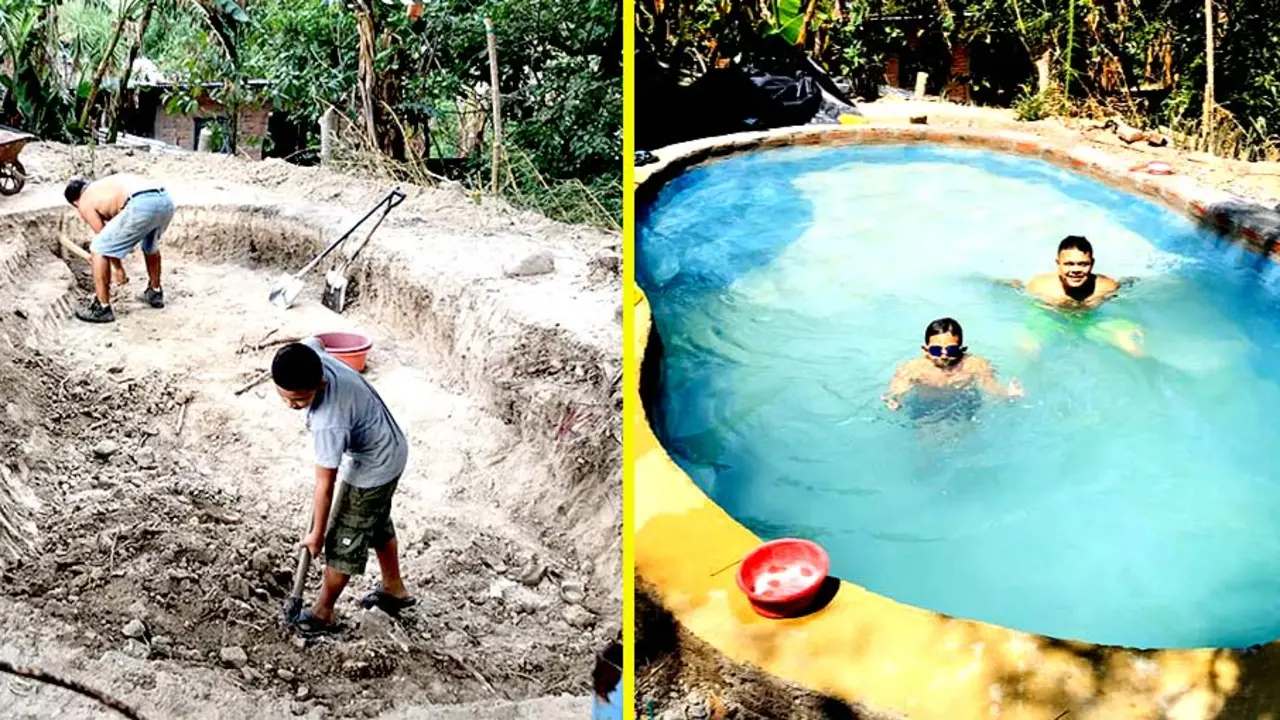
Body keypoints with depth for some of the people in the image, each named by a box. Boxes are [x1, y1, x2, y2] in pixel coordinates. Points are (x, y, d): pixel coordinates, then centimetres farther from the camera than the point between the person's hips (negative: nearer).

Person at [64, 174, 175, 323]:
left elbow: (106, 238, 20)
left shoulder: (85, 203, 19)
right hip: (165, 199, 7)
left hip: (142, 205, -7)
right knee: (150, 243, 38)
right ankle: (155, 293, 50)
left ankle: (102, 308, 15)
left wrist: (118, 268, 33)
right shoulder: (108, 184, 40)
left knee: (99, 249, 10)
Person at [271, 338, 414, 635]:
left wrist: (316, 534, -13)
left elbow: (325, 486, -27)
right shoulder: (307, 356, -22)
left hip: (374, 468, -9)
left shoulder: (329, 424, -41)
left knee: (344, 540, 9)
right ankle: (394, 589, 48)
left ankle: (322, 613, 29)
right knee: (378, 524, 28)